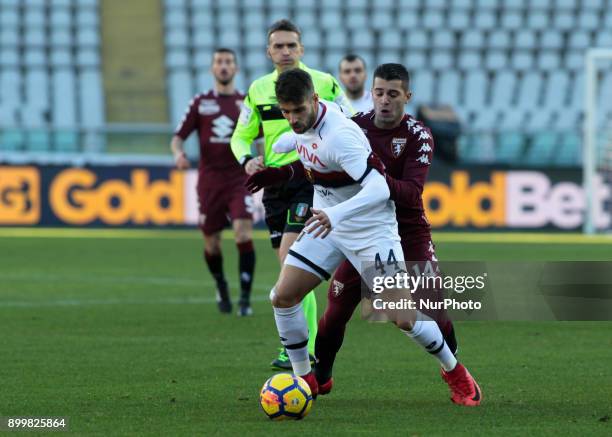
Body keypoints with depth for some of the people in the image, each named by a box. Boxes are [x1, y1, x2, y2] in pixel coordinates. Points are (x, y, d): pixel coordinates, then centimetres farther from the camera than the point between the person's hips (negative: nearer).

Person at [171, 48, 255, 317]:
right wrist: (178, 153, -17)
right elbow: (178, 136, 4)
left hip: (239, 180, -1)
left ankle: (245, 299, -15)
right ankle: (221, 290, 33)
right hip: (209, 181, 1)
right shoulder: (200, 103, 6)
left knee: (244, 234, -19)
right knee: (211, 243, 6)